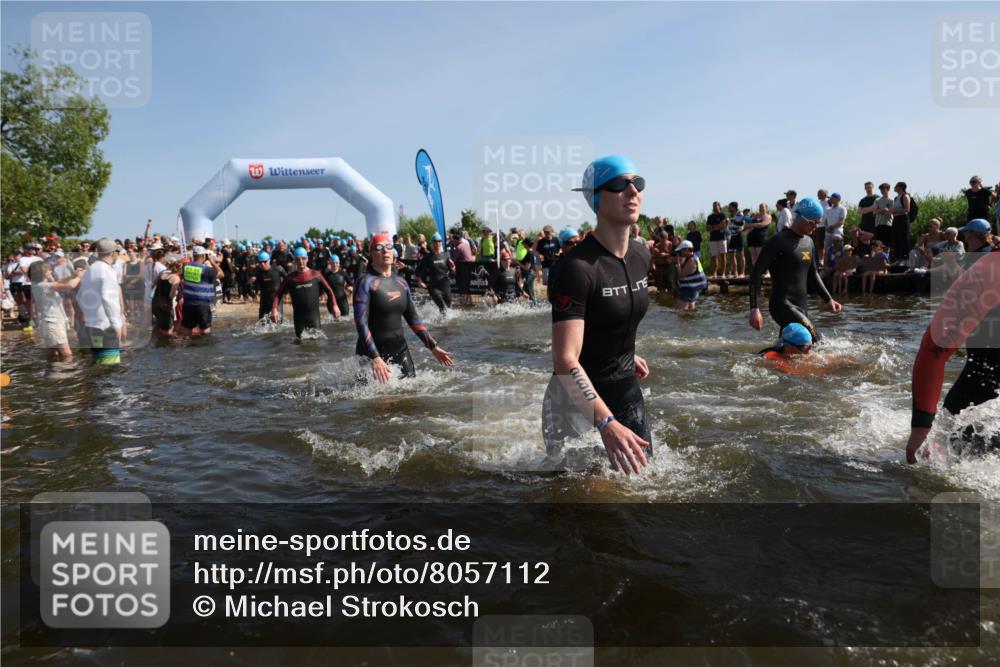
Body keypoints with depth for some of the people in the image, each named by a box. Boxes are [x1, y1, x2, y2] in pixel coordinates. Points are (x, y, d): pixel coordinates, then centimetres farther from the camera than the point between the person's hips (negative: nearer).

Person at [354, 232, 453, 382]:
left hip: (400, 349, 6)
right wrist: (375, 358, -27)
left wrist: (433, 347, 9)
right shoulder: (366, 282, -10)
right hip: (373, 352, -6)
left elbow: (413, 319, 15)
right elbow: (361, 323, -17)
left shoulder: (401, 282, 9)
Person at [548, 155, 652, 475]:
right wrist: (607, 423, -40)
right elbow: (565, 359, -32)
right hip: (579, 397, -7)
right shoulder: (576, 267, -25)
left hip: (627, 389, 7)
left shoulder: (641, 256, 0)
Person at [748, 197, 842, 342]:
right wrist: (754, 309, -21)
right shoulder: (778, 241, -9)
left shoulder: (808, 242, 15)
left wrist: (828, 299, 17)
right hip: (782, 306, -8)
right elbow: (756, 273, -13)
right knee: (814, 342, -20)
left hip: (802, 308, 8)